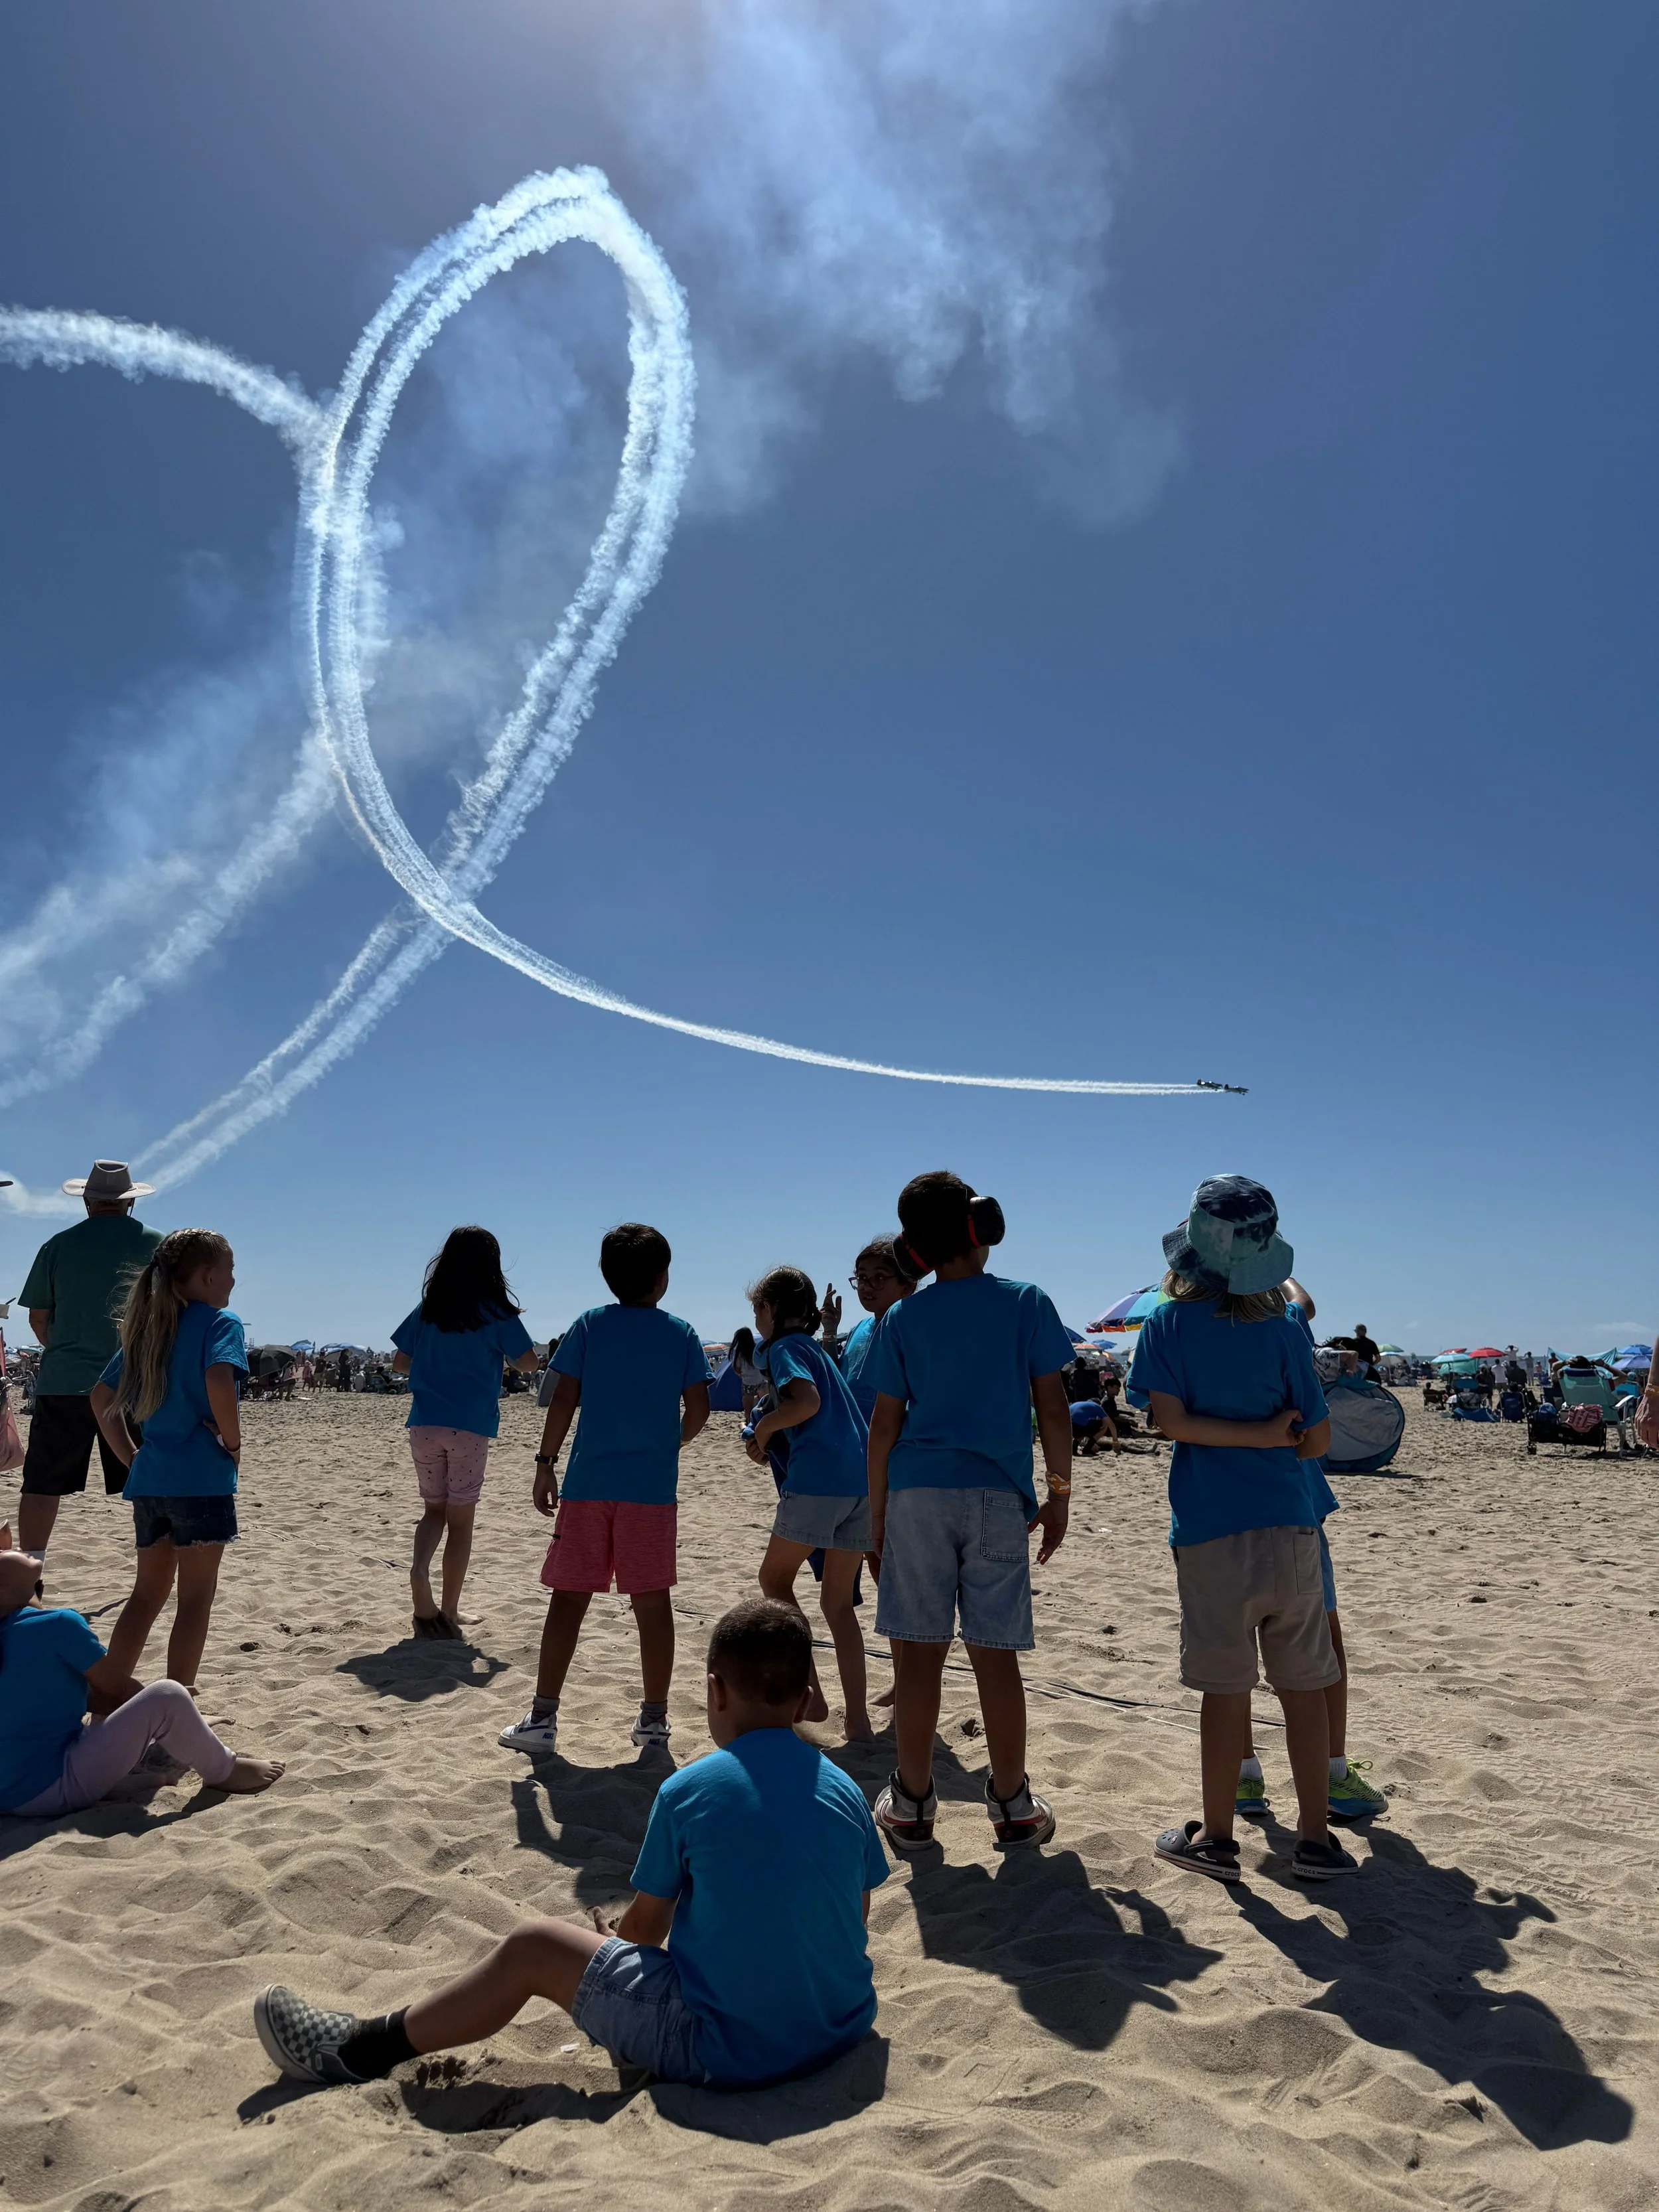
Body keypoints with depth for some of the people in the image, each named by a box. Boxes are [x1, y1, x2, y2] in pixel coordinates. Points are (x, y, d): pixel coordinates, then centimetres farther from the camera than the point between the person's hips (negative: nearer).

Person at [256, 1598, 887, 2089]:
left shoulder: (687, 1791, -13)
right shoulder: (845, 1791, -1)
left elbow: (645, 1927, 0)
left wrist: (614, 1937, 25)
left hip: (732, 2052, -5)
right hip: (842, 2030, 6)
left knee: (532, 1947, 6)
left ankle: (359, 2049, 21)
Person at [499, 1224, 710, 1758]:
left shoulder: (589, 1325, 2)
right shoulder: (682, 1333, 3)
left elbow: (564, 1399, -3)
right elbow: (698, 1409, 0)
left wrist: (546, 1463, 4)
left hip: (588, 1482, 0)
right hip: (653, 1486, 0)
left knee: (570, 1596, 6)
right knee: (652, 1601, 7)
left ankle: (543, 1718, 8)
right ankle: (654, 1720, 13)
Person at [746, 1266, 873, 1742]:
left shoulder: (784, 1347, 0)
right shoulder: (817, 1348, 25)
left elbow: (807, 1401, -18)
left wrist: (762, 1429, -3)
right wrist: (767, 1435, 19)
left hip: (818, 1479, -8)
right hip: (862, 1479, 8)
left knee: (774, 1578, 12)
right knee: (838, 1602, 13)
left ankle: (810, 1695, 8)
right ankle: (858, 1719, 8)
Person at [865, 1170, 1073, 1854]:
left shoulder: (902, 1319, 4)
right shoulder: (1027, 1303, 1)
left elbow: (884, 1424, 3)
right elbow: (1052, 1409, 0)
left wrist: (877, 1515, 9)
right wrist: (1060, 1496, 8)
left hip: (917, 1495, 1)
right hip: (999, 1496, -1)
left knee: (920, 1653, 6)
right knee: (995, 1655, 7)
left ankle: (911, 1804, 15)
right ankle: (1012, 1805, 18)